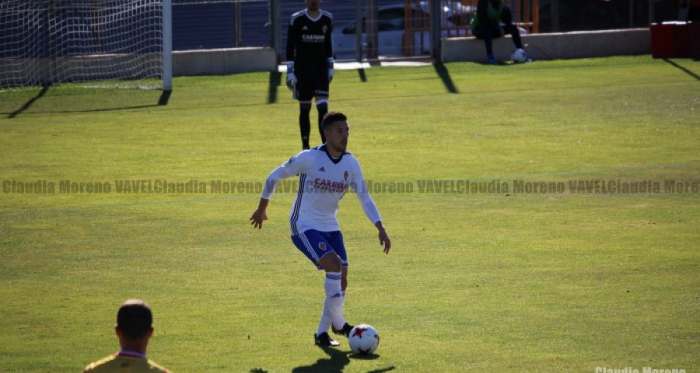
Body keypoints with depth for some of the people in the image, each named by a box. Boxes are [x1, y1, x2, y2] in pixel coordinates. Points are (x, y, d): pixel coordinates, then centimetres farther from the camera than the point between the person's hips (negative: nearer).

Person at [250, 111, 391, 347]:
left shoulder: (351, 164, -1)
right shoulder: (309, 158, -16)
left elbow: (365, 198, 6)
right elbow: (275, 176, -4)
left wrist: (381, 229, -5)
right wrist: (262, 209, 5)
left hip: (330, 228, 6)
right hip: (304, 227, -6)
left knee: (341, 281, 0)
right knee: (334, 264, -26)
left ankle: (322, 333, 15)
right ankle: (337, 323, -13)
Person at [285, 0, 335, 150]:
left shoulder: (327, 19, 3)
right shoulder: (297, 19, -5)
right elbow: (290, 47, -3)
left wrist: (330, 67, 13)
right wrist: (290, 72, -7)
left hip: (321, 68, 1)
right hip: (302, 70, -1)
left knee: (323, 107, -11)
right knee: (304, 109, 6)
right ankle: (305, 145, 15)